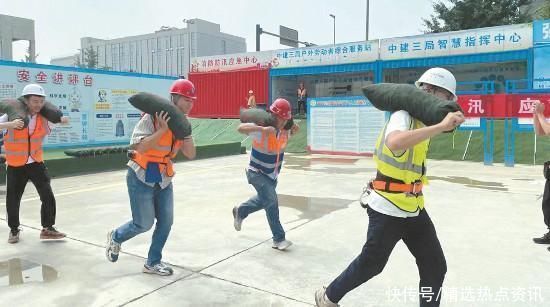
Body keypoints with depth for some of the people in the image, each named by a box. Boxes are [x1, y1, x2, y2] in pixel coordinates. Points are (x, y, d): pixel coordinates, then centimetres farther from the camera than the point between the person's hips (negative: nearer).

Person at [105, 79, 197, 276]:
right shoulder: (152, 117, -18)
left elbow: (191, 155, -2)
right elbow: (140, 147, -27)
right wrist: (163, 129, -29)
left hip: (164, 180, 7)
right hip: (142, 178, -7)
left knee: (166, 222, 5)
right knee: (144, 224, 1)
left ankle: (152, 263, 22)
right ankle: (116, 238, 32)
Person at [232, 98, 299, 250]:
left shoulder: (284, 129, -8)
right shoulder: (262, 130, -27)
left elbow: (292, 130, 16)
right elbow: (241, 128, -41)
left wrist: (294, 129, -7)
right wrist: (262, 129, -51)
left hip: (272, 174, 8)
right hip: (257, 173, -8)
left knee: (264, 200, 24)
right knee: (271, 200, -20)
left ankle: (240, 211, 51)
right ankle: (279, 239, -9)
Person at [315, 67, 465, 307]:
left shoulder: (421, 120, 9)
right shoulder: (403, 116, -19)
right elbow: (394, 143, -41)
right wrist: (441, 125, -42)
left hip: (414, 209, 9)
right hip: (387, 210, -8)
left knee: (435, 267, 10)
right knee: (370, 264, 7)